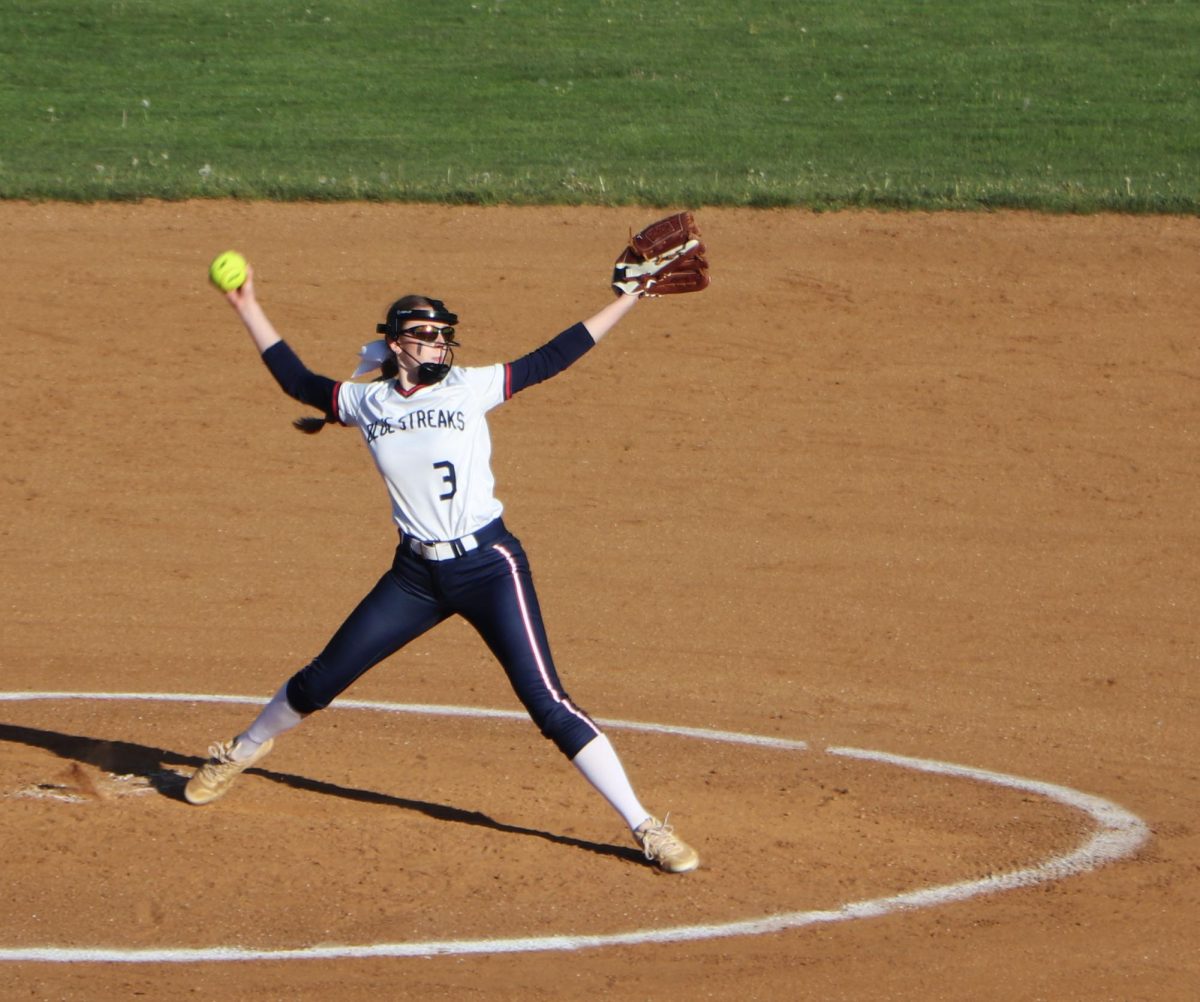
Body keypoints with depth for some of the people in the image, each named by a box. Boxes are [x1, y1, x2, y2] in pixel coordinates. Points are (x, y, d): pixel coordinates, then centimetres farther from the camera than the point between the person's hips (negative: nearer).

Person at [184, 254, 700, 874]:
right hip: (416, 574, 3)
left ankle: (645, 827, -9)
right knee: (322, 679, 10)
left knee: (547, 702, -11)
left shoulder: (470, 388, -1)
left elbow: (550, 359, 2)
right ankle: (241, 753, 38)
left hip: (488, 565, -3)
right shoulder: (367, 403, 6)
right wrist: (248, 309, 16)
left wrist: (630, 298, 1)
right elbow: (297, 380, 18)